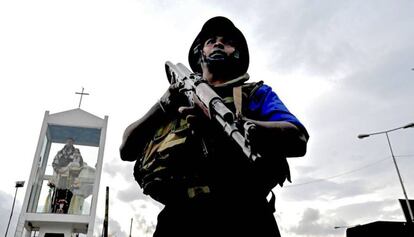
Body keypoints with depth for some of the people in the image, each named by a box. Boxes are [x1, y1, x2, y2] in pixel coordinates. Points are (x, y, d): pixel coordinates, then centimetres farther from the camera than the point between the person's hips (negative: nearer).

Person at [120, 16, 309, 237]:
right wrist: (162, 106, 2)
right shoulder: (179, 96, 23)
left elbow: (297, 140, -1)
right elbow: (127, 149, 17)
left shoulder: (256, 93, 17)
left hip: (242, 216, -1)